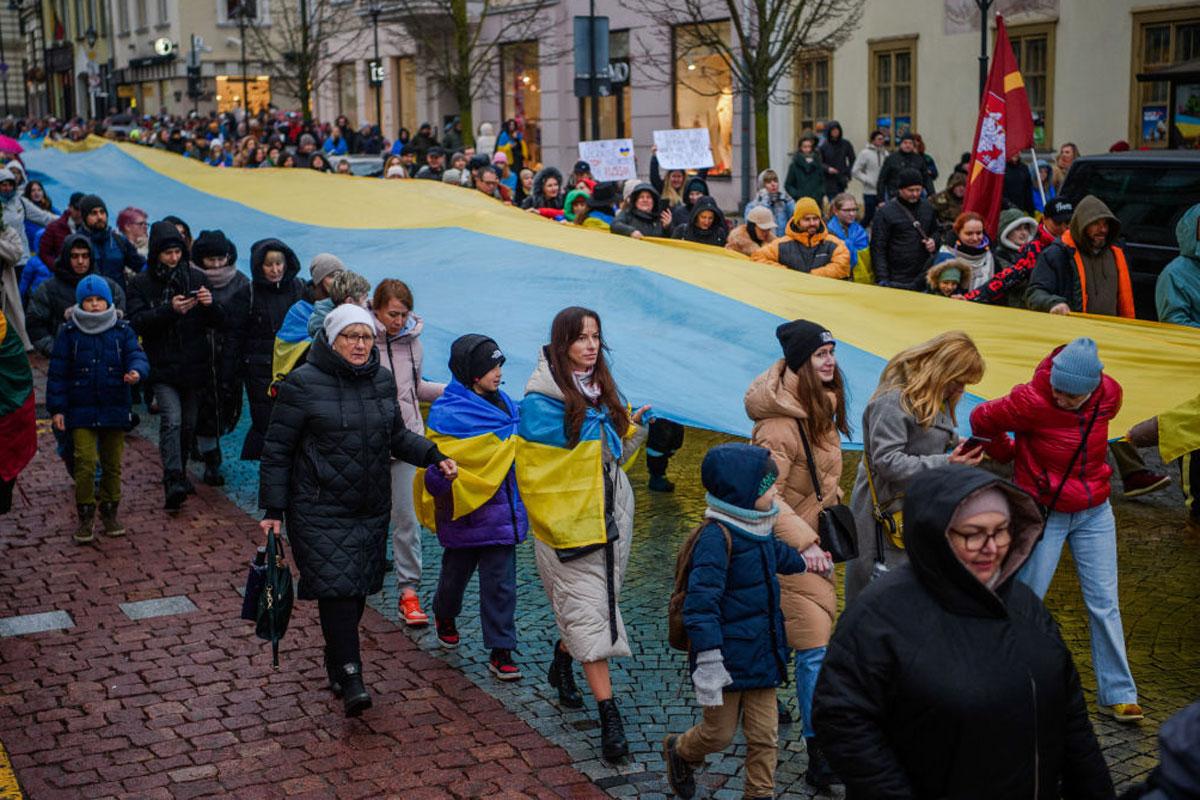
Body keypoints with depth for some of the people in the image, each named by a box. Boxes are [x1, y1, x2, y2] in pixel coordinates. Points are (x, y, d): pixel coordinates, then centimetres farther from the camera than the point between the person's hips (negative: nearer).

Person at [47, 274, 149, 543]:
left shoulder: (122, 330, 3)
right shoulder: (69, 332, 0)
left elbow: (137, 355, -6)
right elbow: (57, 372, 2)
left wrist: (136, 371, -31)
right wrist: (56, 408, -2)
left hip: (115, 410, 2)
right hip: (81, 410, -2)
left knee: (112, 465, 11)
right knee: (85, 463, -10)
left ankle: (109, 513, 26)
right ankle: (85, 517, 3)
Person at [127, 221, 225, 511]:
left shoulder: (197, 278, 6)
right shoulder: (141, 284, 1)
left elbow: (219, 323, 6)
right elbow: (137, 323, -12)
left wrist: (210, 305, -16)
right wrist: (169, 309, -25)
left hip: (194, 366, 3)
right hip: (162, 367, -3)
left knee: (189, 424, 12)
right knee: (172, 420, -18)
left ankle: (178, 474, 31)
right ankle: (173, 482, -24)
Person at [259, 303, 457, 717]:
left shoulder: (381, 380, 8)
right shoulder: (304, 384, -9)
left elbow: (397, 435, 19)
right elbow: (277, 450, -5)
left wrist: (433, 455, 1)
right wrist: (273, 509, -7)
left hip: (372, 509, 6)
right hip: (321, 510, -5)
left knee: (357, 589, 10)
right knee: (336, 588, -12)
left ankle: (336, 661, 29)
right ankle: (350, 680, -10)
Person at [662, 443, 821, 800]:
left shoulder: (761, 529, 4)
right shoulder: (717, 536, -23)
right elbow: (701, 603, -26)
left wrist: (803, 563, 49)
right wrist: (709, 662, -28)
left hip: (761, 651, 7)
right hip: (727, 656, -7)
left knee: (765, 734, 8)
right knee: (720, 732, 9)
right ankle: (679, 751, 40)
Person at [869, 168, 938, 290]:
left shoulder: (927, 207, 10)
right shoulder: (885, 212, -6)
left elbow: (935, 231, 27)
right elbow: (878, 248, -8)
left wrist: (934, 241, 2)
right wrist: (882, 279, -15)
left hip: (924, 277, 5)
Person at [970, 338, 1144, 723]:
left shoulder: (1110, 395, -9)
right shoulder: (1032, 401, -24)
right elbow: (982, 419, -8)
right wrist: (1010, 455, 6)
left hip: (1095, 512, 4)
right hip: (1045, 514, -4)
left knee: (1105, 604, 4)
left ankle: (1117, 695, 13)